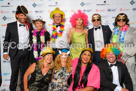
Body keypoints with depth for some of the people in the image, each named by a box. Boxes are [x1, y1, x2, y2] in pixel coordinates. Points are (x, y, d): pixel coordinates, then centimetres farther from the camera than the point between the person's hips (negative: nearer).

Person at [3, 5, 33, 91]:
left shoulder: (29, 25, 5)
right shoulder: (10, 25, -1)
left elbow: (32, 38, 16)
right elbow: (6, 40, 4)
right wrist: (5, 52, 1)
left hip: (26, 52, 2)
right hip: (15, 52, -2)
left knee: (25, 71, 12)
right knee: (14, 72, 4)